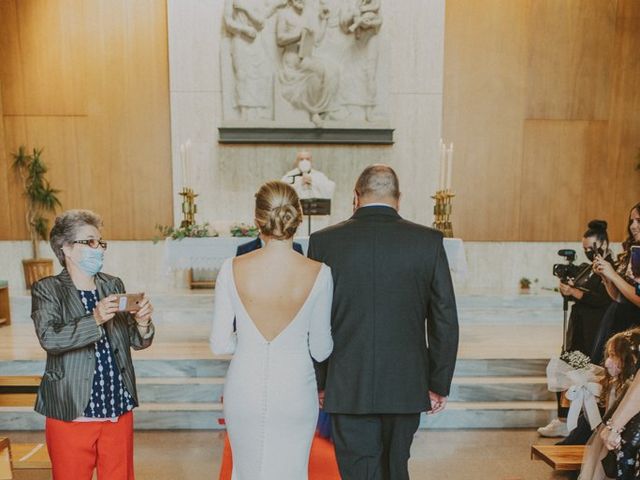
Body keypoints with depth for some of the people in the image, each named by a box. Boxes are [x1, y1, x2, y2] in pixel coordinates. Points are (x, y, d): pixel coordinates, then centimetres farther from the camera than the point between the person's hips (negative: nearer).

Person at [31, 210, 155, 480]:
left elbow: (136, 342, 7)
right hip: (71, 414, -3)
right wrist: (95, 320, -32)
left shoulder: (114, 285, 7)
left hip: (119, 411, 4)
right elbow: (49, 338, -19)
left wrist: (142, 324, -14)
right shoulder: (47, 290, -4)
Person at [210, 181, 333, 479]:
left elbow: (219, 344, -7)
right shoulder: (318, 274, -15)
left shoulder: (232, 269, -14)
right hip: (295, 391, -1)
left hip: (244, 390, 1)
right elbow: (320, 350, -6)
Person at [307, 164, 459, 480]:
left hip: (348, 387, -2)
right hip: (407, 385, 2)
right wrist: (439, 384, 7)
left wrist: (317, 382, 9)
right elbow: (445, 321, -3)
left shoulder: (323, 242, -7)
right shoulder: (429, 241, -5)